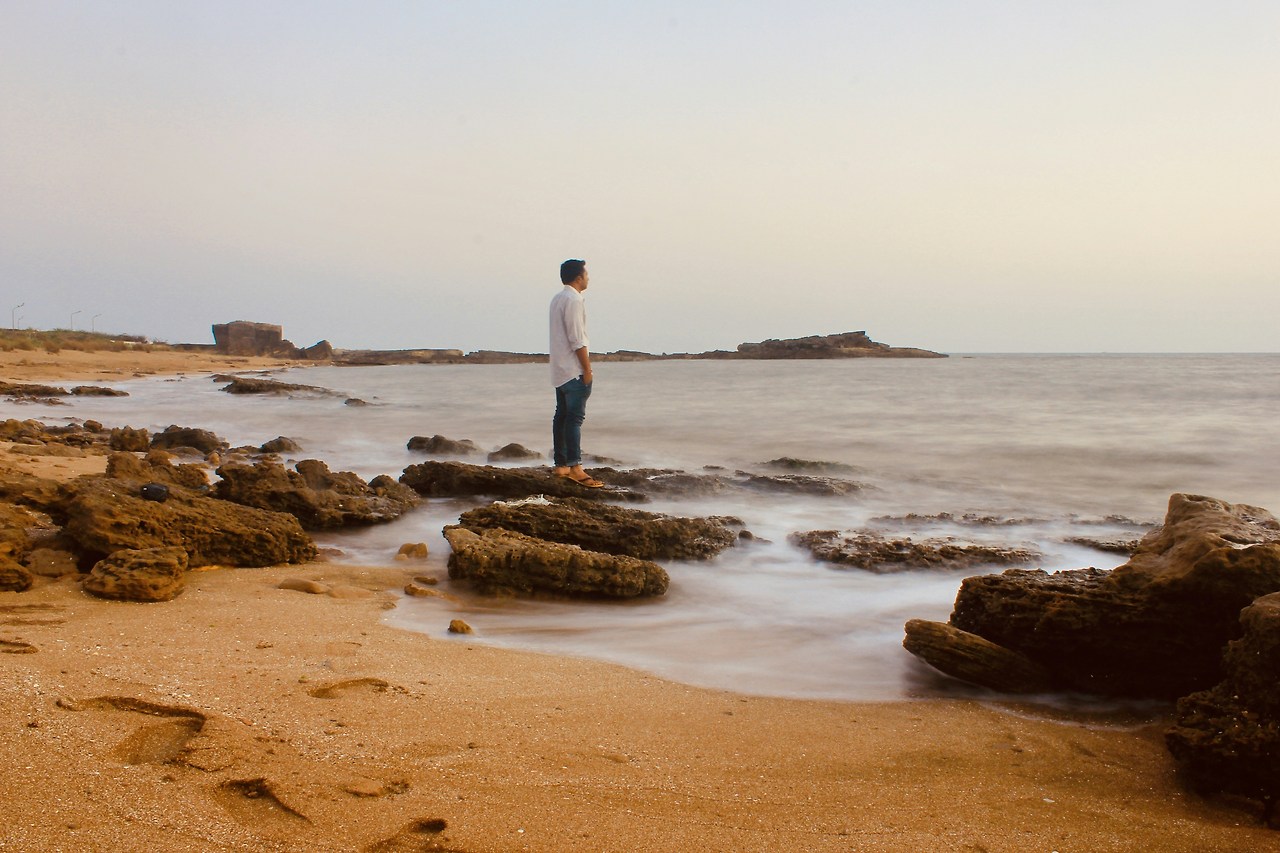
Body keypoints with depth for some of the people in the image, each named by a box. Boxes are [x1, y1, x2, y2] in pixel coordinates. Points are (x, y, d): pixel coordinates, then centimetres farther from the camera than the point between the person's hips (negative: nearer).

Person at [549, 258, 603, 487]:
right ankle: (574, 467, -15)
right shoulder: (574, 301, -14)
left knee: (562, 415, 11)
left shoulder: (557, 299, 16)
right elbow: (577, 339, -19)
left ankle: (561, 464, 15)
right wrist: (587, 369, -15)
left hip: (559, 370, 10)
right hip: (574, 370, -10)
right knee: (575, 417, -12)